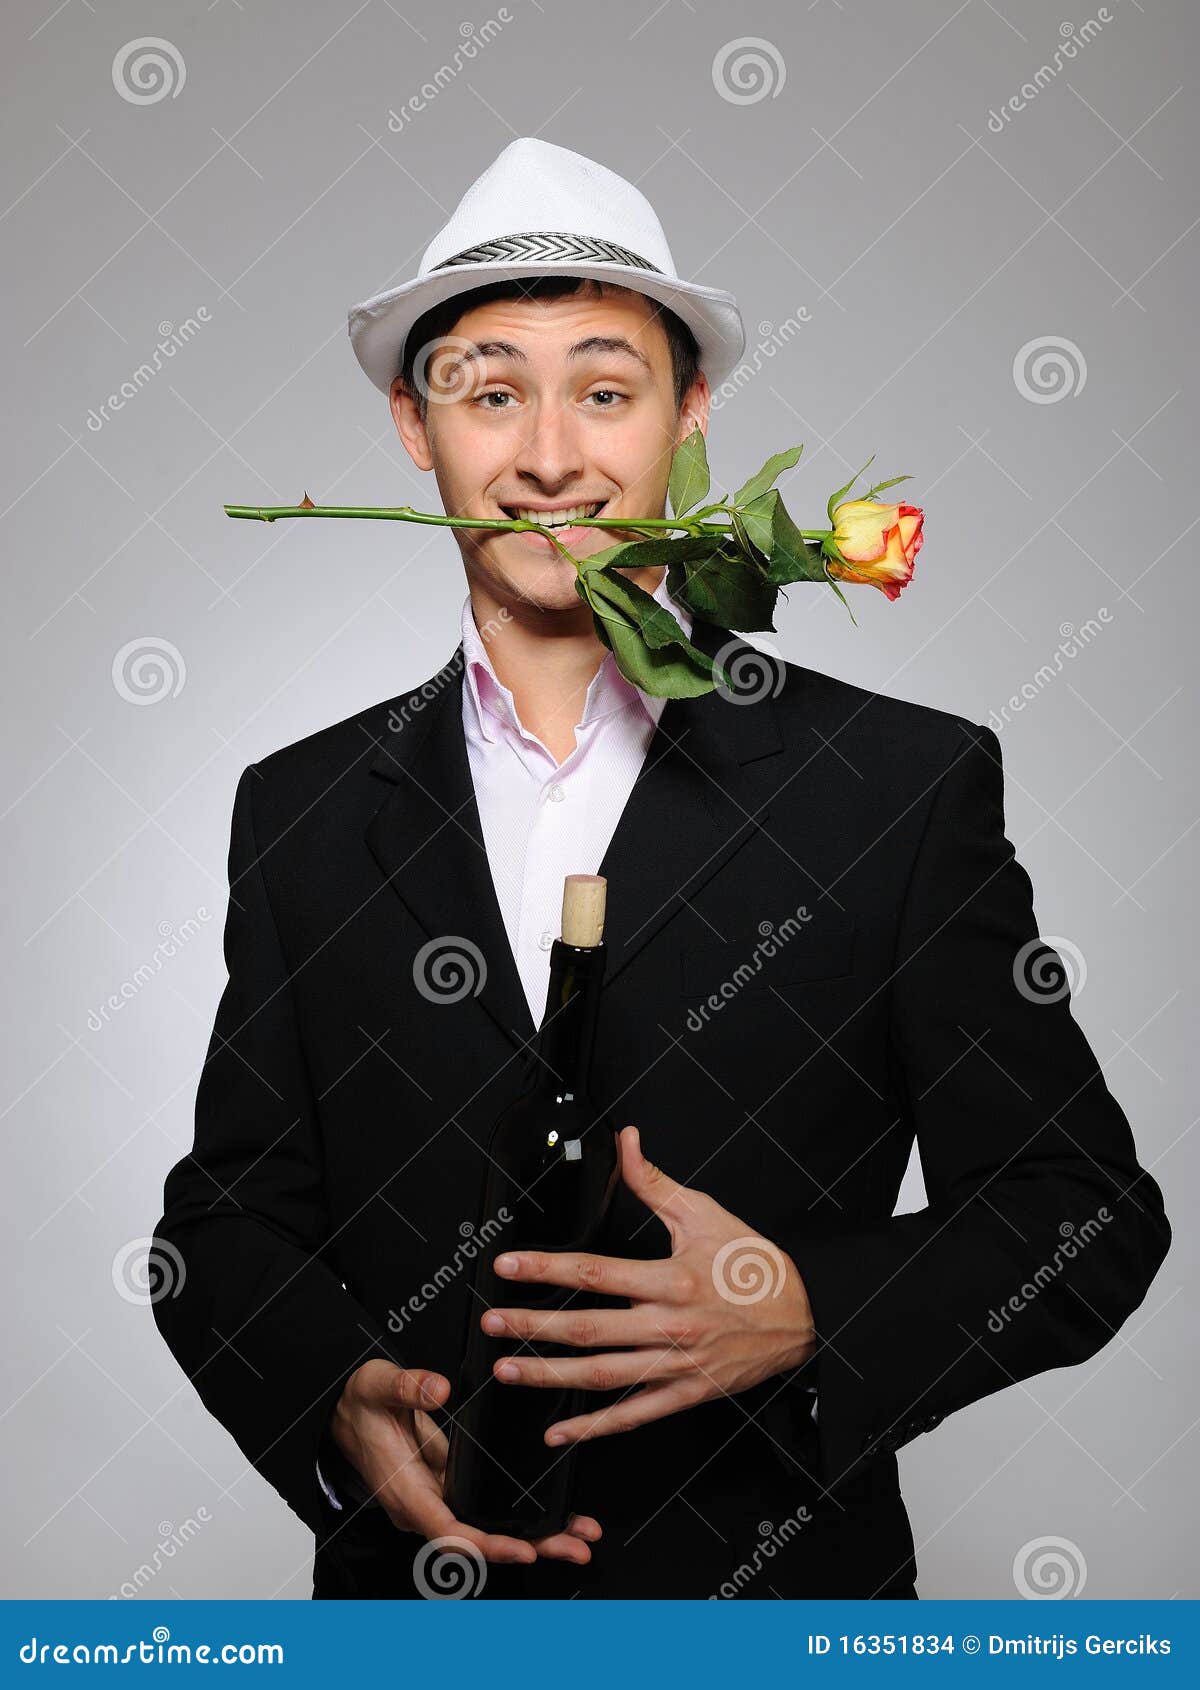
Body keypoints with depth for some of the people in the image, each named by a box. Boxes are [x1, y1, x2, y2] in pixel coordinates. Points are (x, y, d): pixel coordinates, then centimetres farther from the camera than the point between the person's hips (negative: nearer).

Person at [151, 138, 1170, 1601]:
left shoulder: (910, 783, -10)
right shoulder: (302, 811, -2)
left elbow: (1086, 1213, -7)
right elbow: (226, 1217, 3)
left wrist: (808, 1314, -23)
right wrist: (338, 1400, -16)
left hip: (780, 1593, -2)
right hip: (413, 1586, 2)